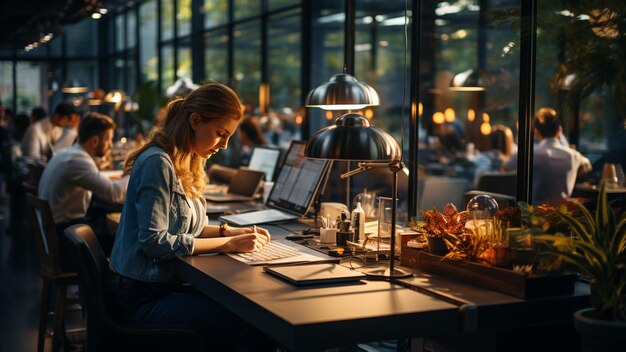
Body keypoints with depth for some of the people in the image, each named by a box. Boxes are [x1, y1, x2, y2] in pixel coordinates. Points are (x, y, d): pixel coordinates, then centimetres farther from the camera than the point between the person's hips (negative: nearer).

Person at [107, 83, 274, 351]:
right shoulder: (158, 163, -17)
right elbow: (154, 241, -21)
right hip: (142, 296, -9)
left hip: (163, 283, 9)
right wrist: (228, 245, -18)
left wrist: (229, 232, 1)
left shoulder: (186, 164, 11)